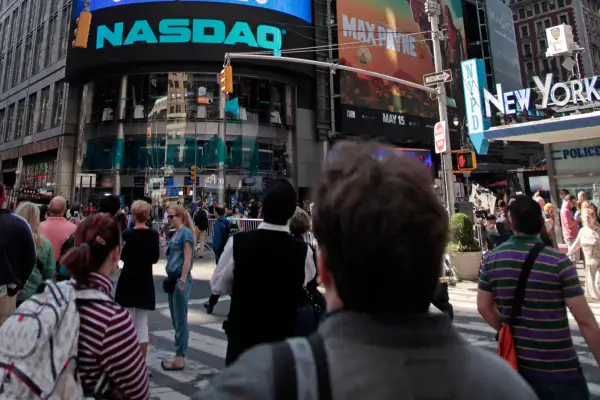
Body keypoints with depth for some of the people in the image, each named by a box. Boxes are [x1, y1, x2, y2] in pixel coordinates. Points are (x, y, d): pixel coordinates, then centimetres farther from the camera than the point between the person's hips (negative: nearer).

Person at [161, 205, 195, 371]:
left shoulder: (185, 233, -12)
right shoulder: (176, 233, 14)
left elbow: (188, 258, -18)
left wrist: (182, 281, -21)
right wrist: (170, 276, 15)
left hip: (180, 280, -9)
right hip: (172, 279, 9)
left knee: (180, 320, -1)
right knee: (175, 319, 14)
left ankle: (180, 359, 9)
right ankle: (179, 355, 25)